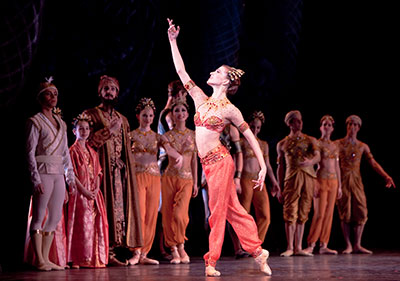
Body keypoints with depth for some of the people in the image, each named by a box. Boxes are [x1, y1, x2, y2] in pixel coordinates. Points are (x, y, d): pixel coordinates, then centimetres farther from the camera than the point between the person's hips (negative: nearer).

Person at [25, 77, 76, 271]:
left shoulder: (60, 123, 16)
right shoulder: (35, 122, -3)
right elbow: (30, 153, -8)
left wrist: (70, 177, 12)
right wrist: (36, 179, -16)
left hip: (58, 173, 7)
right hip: (43, 171, -7)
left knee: (55, 218, 6)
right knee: (39, 217, -5)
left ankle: (46, 259, 11)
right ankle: (39, 261, -3)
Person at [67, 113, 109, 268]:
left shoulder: (92, 152, 18)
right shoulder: (73, 150, -1)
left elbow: (98, 173, 15)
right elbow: (72, 173, -8)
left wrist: (96, 188, -3)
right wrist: (84, 190, -16)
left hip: (94, 194, 6)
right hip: (80, 193, -6)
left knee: (96, 224, 1)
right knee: (82, 224, -10)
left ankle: (95, 258, 5)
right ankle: (78, 259, -9)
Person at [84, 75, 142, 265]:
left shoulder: (122, 120, 22)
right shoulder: (91, 115, 4)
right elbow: (87, 140, -9)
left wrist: (128, 168, 12)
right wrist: (109, 131, -14)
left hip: (120, 171, 6)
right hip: (102, 169, -6)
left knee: (120, 206, -1)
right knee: (105, 206, -13)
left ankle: (114, 250, 1)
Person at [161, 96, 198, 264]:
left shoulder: (193, 135, 8)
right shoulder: (167, 136, 2)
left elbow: (194, 160, 11)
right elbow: (173, 156, -6)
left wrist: (195, 182, 9)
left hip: (186, 180, 1)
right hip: (169, 177, 0)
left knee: (180, 214, -15)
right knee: (168, 214, -2)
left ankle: (180, 247, 4)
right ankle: (174, 251, 10)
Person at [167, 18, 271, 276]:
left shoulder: (230, 110, -5)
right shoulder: (201, 99, 11)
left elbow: (251, 138, -2)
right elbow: (181, 71, 11)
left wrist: (264, 167, -7)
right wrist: (173, 41, 8)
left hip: (220, 160, -6)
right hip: (209, 163, 6)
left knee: (218, 211, -2)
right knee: (234, 209, 10)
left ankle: (211, 262, 3)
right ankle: (257, 251, 18)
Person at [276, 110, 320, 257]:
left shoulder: (310, 140, 12)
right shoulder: (282, 144, 12)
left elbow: (317, 156, -4)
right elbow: (280, 167, 12)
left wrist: (310, 162, -28)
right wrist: (280, 188, 6)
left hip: (309, 177, 1)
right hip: (291, 178, -1)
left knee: (303, 214, 2)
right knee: (290, 213, -9)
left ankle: (298, 248, 6)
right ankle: (290, 247, -5)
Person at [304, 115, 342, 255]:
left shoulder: (335, 146, 15)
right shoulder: (317, 144, -3)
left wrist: (339, 185, 15)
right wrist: (314, 184, -15)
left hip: (333, 181, 6)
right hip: (321, 180, -6)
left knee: (329, 213, 4)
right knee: (319, 213, -10)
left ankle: (324, 245, 7)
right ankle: (311, 245, -4)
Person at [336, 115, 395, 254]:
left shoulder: (362, 146, 13)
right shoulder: (338, 144, 5)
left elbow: (373, 163, 9)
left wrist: (386, 176, -3)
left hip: (356, 181, 3)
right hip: (342, 180, -3)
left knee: (361, 212, -4)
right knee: (345, 214, -3)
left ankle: (357, 245, 1)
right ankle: (348, 245, 3)